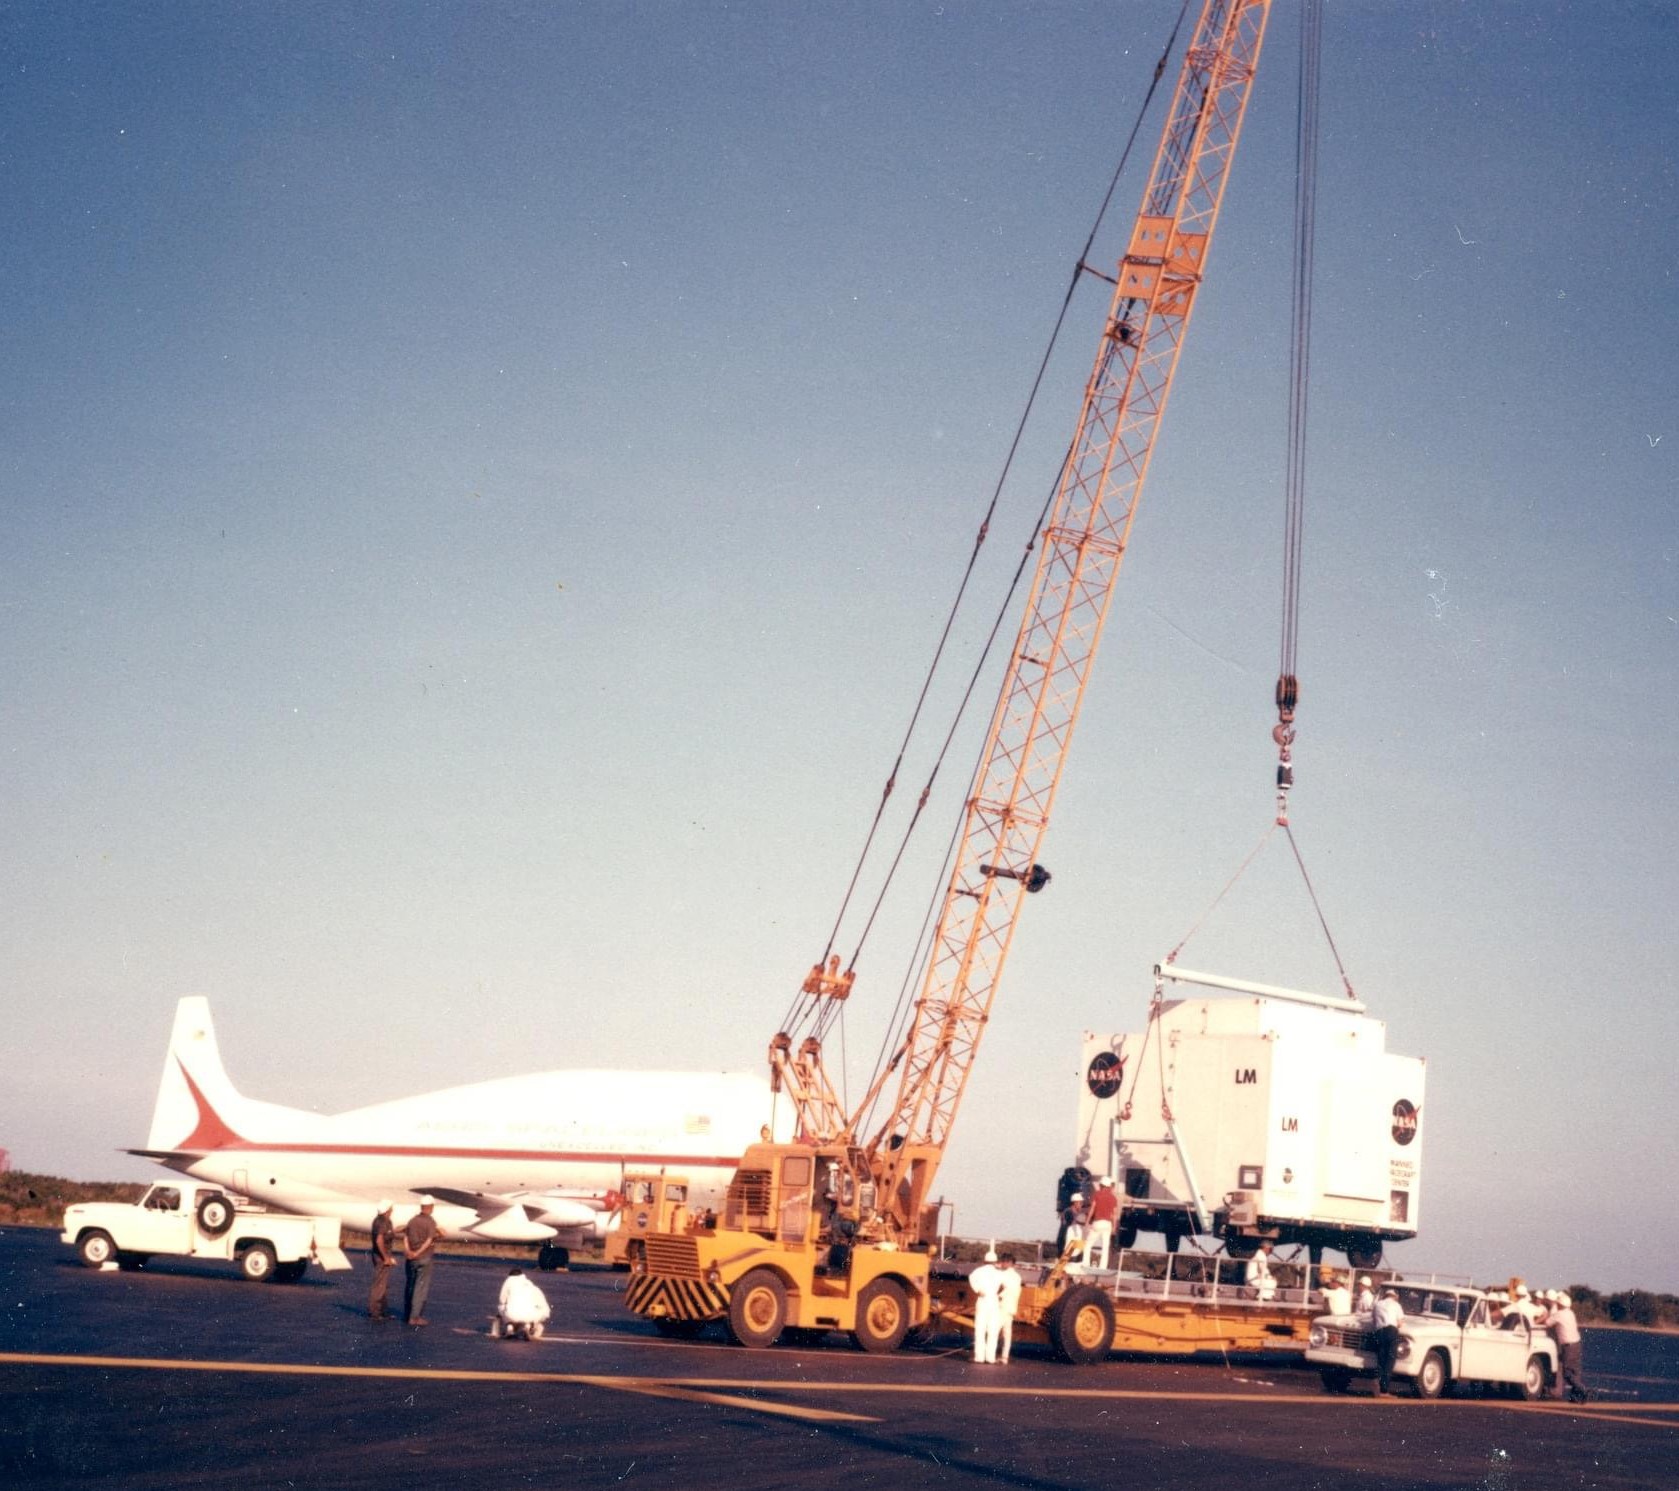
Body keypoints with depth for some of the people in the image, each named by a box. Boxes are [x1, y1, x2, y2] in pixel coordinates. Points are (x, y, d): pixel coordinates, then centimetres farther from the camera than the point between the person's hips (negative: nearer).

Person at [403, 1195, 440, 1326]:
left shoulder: (412, 1220, 6)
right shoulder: (431, 1222, -11)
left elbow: (405, 1237, -4)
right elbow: (429, 1241, -19)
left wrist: (408, 1251, -16)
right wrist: (418, 1253, -16)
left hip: (410, 1258, 6)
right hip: (424, 1258, -6)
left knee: (409, 1285, 17)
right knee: (421, 1288, -3)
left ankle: (407, 1314, 25)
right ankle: (415, 1317, -6)